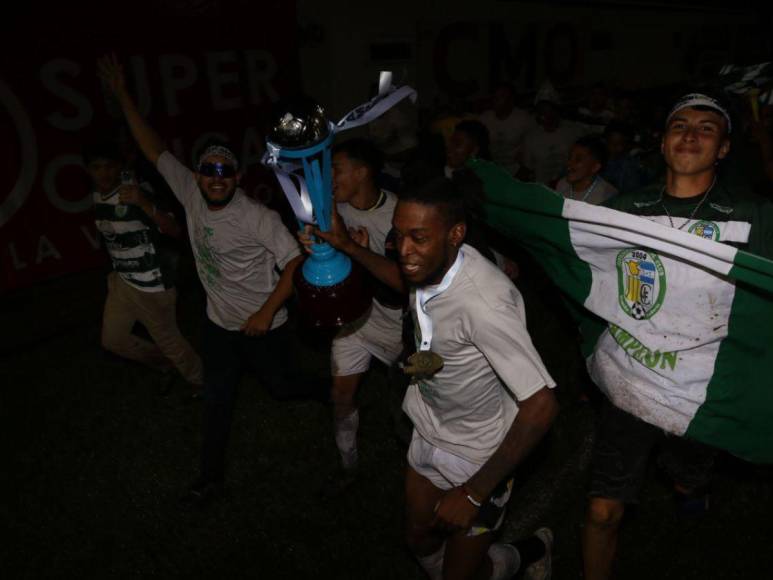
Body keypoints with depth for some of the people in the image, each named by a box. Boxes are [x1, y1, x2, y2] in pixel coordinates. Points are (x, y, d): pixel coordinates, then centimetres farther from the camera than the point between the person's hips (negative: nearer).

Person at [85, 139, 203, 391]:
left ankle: (200, 381, 32)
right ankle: (164, 364, 39)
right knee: (112, 339, 17)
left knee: (167, 340, 7)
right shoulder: (97, 196, 2)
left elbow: (174, 231, -33)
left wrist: (144, 204, -48)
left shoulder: (136, 193, -23)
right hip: (122, 281, 8)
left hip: (152, 285, -8)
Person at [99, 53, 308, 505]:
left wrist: (267, 313, -24)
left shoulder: (257, 216, -24)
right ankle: (213, 475, 30)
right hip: (219, 322, 5)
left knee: (283, 387, 15)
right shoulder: (191, 195, -9)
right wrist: (123, 95, -4)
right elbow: (155, 150, -2)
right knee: (217, 399, 13)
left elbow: (296, 262, -24)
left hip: (263, 324, -4)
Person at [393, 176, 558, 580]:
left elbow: (541, 405, -35)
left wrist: (474, 493, -28)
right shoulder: (429, 265, -15)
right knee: (419, 541, 24)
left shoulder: (483, 300, -38)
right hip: (429, 430, 7)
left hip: (479, 453, -6)